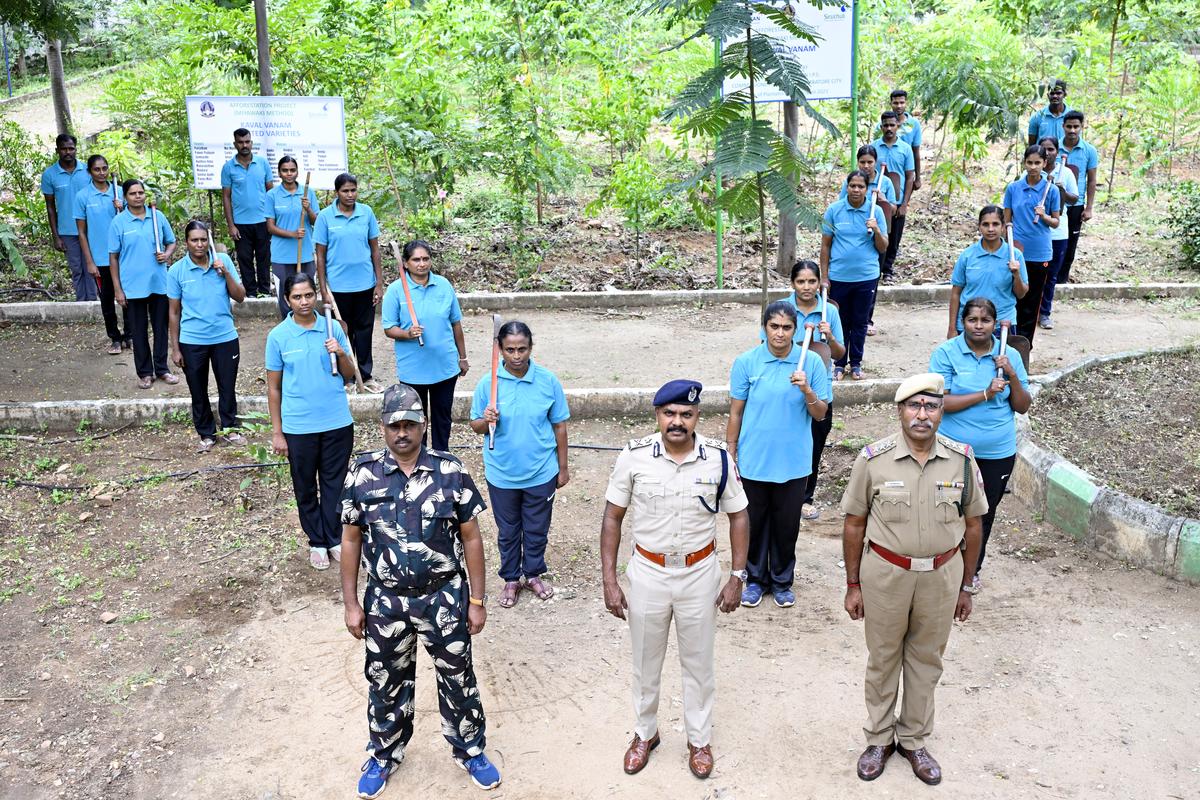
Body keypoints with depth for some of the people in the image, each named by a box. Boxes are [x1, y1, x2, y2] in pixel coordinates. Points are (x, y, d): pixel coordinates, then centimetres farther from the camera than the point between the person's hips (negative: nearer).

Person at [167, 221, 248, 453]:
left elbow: (240, 297, -4)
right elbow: (174, 312, -1)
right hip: (192, 341, 0)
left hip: (225, 337, 1)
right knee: (198, 392, 11)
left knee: (228, 387, 13)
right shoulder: (177, 271, -6)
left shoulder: (223, 261, -4)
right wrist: (175, 348, -1)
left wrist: (225, 273, -18)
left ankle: (229, 429, 32)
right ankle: (206, 435, 28)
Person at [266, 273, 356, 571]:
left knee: (334, 484, 11)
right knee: (306, 488, 12)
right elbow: (274, 387, 0)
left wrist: (341, 354, -16)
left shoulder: (333, 328, -1)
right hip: (298, 426, -1)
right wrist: (277, 432, -1)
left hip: (337, 422, 1)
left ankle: (335, 539, 26)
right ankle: (317, 543, 28)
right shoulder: (278, 336, -4)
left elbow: (349, 375, 5)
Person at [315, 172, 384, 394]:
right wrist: (324, 290, -6)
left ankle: (366, 375, 22)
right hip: (338, 286, -1)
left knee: (365, 331, 11)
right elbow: (320, 255, -3)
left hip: (365, 284, 2)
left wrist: (379, 283, 1)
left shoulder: (367, 212, -2)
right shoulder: (325, 216, -7)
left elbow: (375, 249, 4)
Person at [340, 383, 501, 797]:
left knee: (457, 679, 15)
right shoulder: (362, 474, -8)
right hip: (385, 602, 1)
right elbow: (351, 540, 0)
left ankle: (470, 751, 39)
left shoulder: (451, 472, -11)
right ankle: (384, 754, 44)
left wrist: (477, 600, -3)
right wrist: (351, 603, 1)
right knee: (386, 683, 19)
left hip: (445, 598, -1)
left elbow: (471, 538, -4)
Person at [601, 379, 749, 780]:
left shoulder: (718, 458, -13)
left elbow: (738, 517, 0)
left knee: (698, 663, 17)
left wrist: (737, 576, -3)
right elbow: (612, 518, -5)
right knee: (645, 662, 18)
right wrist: (609, 580, -7)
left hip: (700, 574, 0)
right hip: (647, 574, 0)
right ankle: (645, 733, 42)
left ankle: (699, 739, 39)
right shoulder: (634, 456, -15)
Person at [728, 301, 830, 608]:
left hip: (793, 463, 0)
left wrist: (807, 390, -23)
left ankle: (782, 581, 34)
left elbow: (821, 414, -3)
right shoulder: (746, 362, -7)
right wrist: (730, 455, 0)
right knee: (755, 523, 14)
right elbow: (736, 412, -1)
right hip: (753, 462, 0)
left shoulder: (811, 362, -7)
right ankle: (756, 579, 34)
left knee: (786, 526, 14)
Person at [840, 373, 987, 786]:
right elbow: (854, 524, -4)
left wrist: (965, 587, 8)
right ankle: (879, 739, 33)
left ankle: (913, 740, 36)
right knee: (882, 659, 13)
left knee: (926, 660, 16)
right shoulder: (873, 459, -12)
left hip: (941, 575, 2)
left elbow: (972, 526, 4)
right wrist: (853, 585, -1)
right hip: (885, 575, -1)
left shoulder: (962, 460, -7)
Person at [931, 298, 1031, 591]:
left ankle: (972, 569, 37)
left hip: (998, 453, 3)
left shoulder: (1009, 356, 0)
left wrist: (1012, 376, -14)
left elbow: (1023, 406, 2)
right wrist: (985, 394, -22)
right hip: (953, 451, -3)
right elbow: (940, 401, -18)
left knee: (984, 515, 16)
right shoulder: (946, 353, -10)